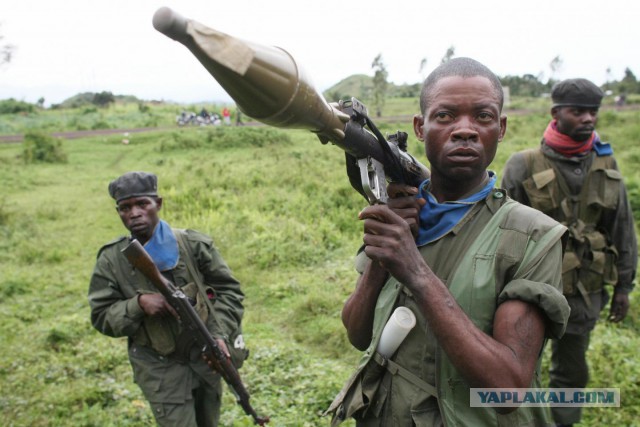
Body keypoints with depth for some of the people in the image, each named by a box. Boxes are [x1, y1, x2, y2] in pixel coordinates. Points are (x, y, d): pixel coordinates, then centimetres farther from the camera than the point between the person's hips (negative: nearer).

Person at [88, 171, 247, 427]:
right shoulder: (111, 261, -9)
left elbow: (228, 289, -3)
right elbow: (101, 317, -5)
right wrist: (138, 304, -24)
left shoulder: (194, 244, -10)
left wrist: (220, 333, -16)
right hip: (159, 367, -2)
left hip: (206, 355, 2)